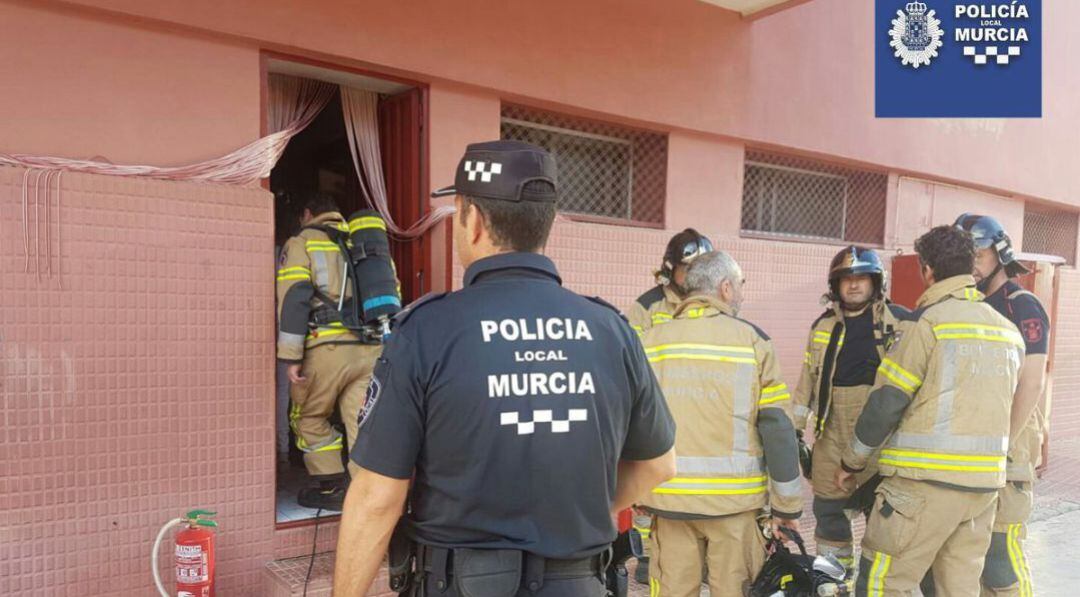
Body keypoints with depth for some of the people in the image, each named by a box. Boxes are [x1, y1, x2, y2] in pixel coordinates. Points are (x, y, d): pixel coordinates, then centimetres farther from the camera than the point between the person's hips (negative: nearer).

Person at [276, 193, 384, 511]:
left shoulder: (301, 243, 9)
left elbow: (293, 299, -5)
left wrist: (291, 357, -7)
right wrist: (386, 351, 20)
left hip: (328, 347, -4)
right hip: (372, 349, 4)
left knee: (308, 417, 15)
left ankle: (332, 487, 17)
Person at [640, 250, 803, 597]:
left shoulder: (651, 341, 2)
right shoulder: (751, 339, -4)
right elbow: (777, 427, -5)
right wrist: (787, 504, 4)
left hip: (670, 495, 2)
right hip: (734, 496, -2)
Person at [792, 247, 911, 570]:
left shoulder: (899, 320, -1)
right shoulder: (824, 324, 9)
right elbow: (808, 379, 13)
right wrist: (796, 429, 12)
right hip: (832, 430, 3)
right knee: (828, 506, 10)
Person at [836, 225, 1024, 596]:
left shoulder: (929, 320, -10)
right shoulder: (1008, 331, 11)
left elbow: (887, 402, -10)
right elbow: (997, 408, 16)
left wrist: (851, 461, 0)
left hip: (927, 481, -7)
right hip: (985, 482, 7)